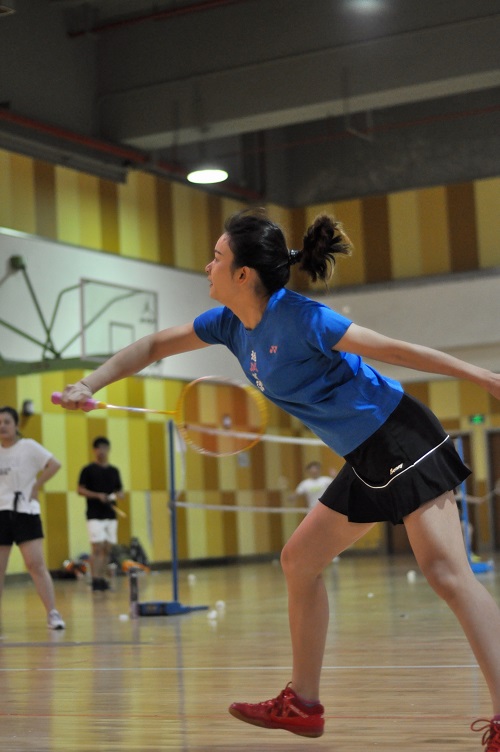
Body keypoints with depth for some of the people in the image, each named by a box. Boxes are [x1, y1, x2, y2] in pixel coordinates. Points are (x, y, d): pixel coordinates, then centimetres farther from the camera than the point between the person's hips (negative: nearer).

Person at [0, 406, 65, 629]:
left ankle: (52, 614, -8)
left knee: (36, 565, -10)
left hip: (25, 512, -3)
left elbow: (54, 464, -8)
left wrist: (36, 486, -10)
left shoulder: (28, 446, -1)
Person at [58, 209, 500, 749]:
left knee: (446, 571, -18)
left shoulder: (297, 317, -20)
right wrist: (89, 385, 5)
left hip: (400, 438, -9)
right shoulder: (231, 323, 5)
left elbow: (395, 350, -17)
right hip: (366, 462, 9)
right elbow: (153, 347, 15)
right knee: (298, 561, 13)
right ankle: (302, 705, 23)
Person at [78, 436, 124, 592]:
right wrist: (97, 495, -16)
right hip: (95, 515, -5)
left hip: (111, 515, 5)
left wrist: (116, 496, -6)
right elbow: (80, 490, -3)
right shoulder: (88, 470, 0)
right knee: (97, 548, -12)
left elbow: (121, 492, 17)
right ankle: (95, 579, -12)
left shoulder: (114, 471, 14)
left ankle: (103, 578, 12)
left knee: (107, 550, 6)